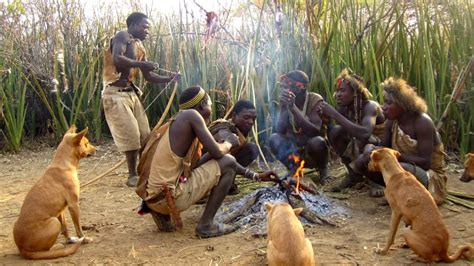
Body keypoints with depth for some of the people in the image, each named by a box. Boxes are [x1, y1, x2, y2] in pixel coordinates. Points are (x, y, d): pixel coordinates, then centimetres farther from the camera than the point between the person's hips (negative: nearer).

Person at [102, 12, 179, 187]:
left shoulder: (140, 48, 18)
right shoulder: (122, 36, -5)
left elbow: (149, 77, 18)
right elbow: (117, 59, -26)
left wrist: (170, 79, 6)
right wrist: (141, 64, -23)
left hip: (131, 93, 8)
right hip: (116, 94, -8)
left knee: (144, 134, 6)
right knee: (131, 135, -9)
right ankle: (132, 176, 5)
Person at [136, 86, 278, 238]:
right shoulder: (191, 115, -8)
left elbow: (212, 156, 21)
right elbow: (217, 153, -14)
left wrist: (255, 176, 22)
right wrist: (229, 142, 11)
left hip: (153, 199, 9)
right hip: (169, 197, -9)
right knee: (228, 162, -2)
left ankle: (163, 214, 15)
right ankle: (206, 225, -2)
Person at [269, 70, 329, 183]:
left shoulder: (315, 100, -16)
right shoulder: (286, 101, -5)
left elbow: (315, 132, -30)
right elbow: (280, 130, -14)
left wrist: (293, 108, -35)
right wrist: (283, 107, -26)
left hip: (314, 149, -3)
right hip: (295, 149, 3)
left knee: (316, 141, -35)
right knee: (274, 138, -22)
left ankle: (322, 169, -4)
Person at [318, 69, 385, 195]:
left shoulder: (370, 106, -28)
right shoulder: (343, 109, -10)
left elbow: (365, 133, -47)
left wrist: (334, 114, -46)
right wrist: (325, 116, -29)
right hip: (356, 146, 6)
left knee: (361, 140, -37)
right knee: (335, 131, -19)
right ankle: (354, 174, -1)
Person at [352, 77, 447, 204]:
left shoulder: (423, 123, -22)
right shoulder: (392, 121, -3)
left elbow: (425, 162, -25)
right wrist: (370, 147, -20)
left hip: (431, 176, -6)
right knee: (362, 162, -8)